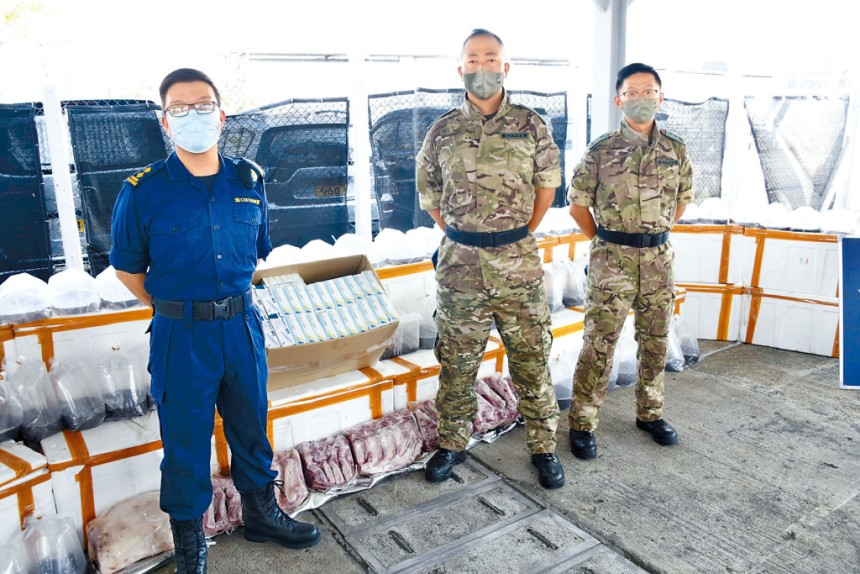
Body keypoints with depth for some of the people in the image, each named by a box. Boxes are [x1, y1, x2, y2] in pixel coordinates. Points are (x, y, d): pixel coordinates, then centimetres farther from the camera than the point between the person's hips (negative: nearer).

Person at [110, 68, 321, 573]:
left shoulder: (250, 181, 1)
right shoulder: (143, 192, -9)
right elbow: (128, 267, 3)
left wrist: (232, 302, 11)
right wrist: (175, 311, 4)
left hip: (243, 324, 3)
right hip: (180, 337, -3)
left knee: (251, 424, 18)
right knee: (186, 441, 10)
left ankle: (262, 512, 40)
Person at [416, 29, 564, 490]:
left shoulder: (531, 126, 2)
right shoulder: (443, 131, 4)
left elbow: (547, 184, 10)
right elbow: (428, 195, 13)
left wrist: (518, 237, 9)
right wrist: (462, 240, 9)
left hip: (519, 264, 0)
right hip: (460, 264, 1)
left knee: (532, 359, 7)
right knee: (456, 361, 10)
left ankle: (543, 447, 24)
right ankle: (452, 444, 27)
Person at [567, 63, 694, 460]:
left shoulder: (676, 150, 6)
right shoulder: (601, 151, -4)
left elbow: (682, 199, 19)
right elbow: (578, 205, 2)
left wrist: (656, 233, 14)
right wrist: (604, 242, 6)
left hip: (659, 259, 4)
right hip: (612, 261, -4)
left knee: (656, 341, 13)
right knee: (599, 343, -3)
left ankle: (650, 413, 31)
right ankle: (582, 424, 9)